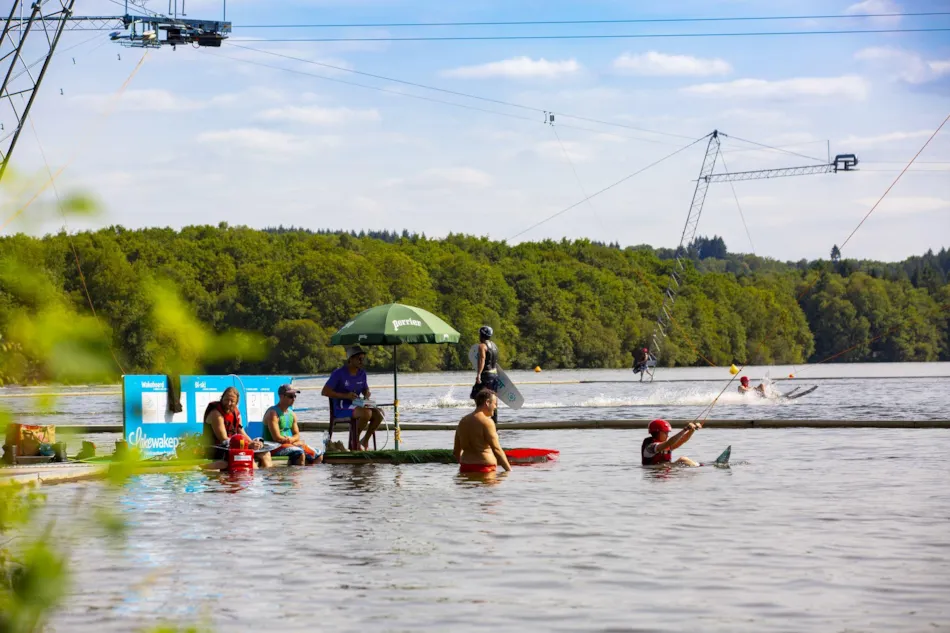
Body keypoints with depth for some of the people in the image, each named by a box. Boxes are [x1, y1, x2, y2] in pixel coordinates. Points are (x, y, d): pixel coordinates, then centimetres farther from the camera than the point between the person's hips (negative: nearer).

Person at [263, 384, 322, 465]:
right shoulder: (273, 413, -14)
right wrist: (294, 442, -9)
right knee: (300, 453, -33)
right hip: (274, 447, -9)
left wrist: (291, 439, -11)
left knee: (318, 457, 2)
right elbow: (277, 438, -20)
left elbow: (296, 435, 13)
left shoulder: (292, 414, 12)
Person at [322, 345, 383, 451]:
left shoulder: (362, 373, 9)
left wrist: (367, 395, -4)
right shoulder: (339, 373, -10)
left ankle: (365, 441, -1)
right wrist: (345, 396, -23)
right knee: (366, 413, -32)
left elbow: (366, 390, 24)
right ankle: (355, 441, -12)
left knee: (379, 414, -18)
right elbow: (324, 391, -13)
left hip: (356, 406, 7)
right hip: (341, 409, -7)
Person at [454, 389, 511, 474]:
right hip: (484, 468, -7)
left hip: (465, 469, 7)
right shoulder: (486, 422, -10)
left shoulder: (462, 421, 13)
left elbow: (456, 451, 18)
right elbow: (497, 450, -14)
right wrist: (509, 470, -10)